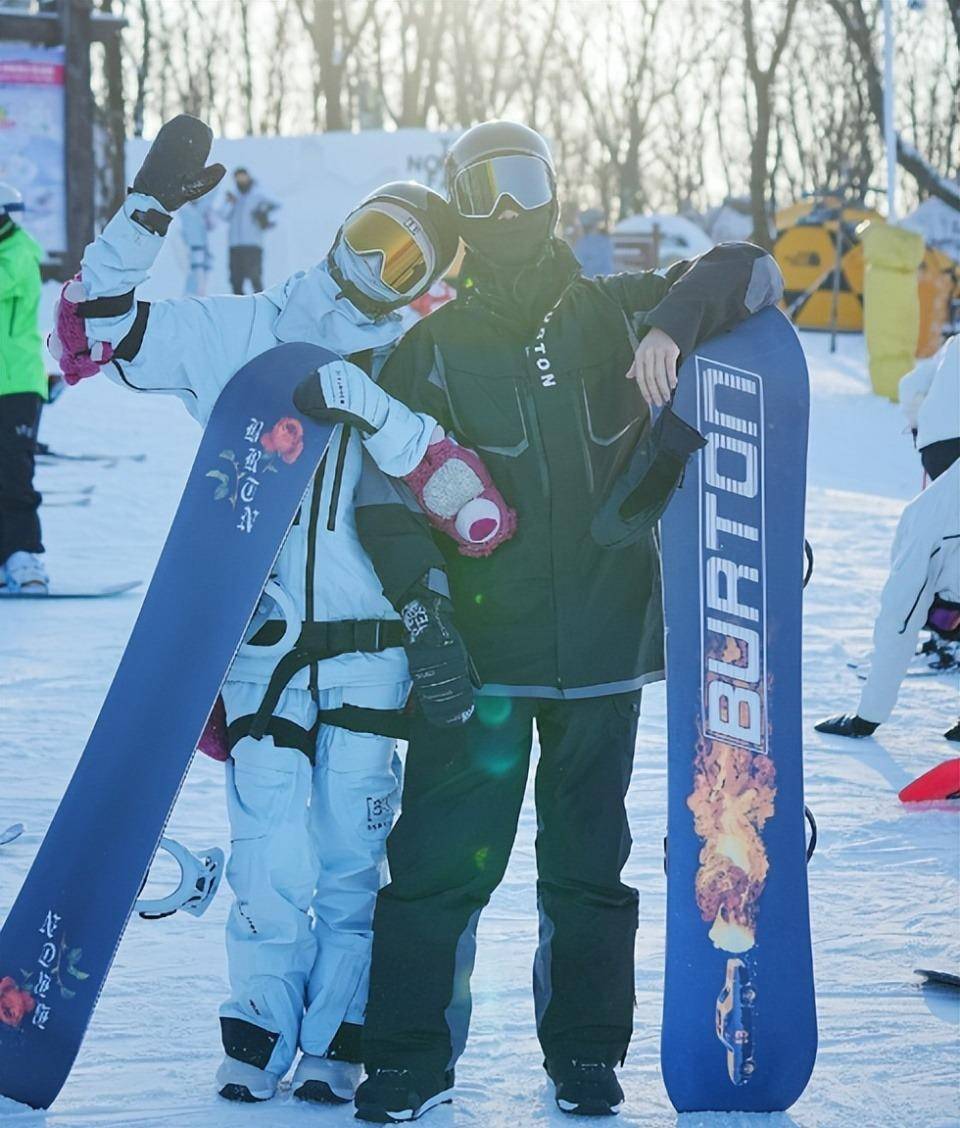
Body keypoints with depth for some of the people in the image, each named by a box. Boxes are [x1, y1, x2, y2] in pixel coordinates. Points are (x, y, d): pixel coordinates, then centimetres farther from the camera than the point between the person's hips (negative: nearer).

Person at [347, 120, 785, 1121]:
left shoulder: (615, 316, 4)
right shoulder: (431, 352, 0)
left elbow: (749, 271, 3)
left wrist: (675, 321, -17)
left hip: (602, 649, 2)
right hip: (477, 652, -1)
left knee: (588, 865, 11)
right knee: (439, 859, -5)